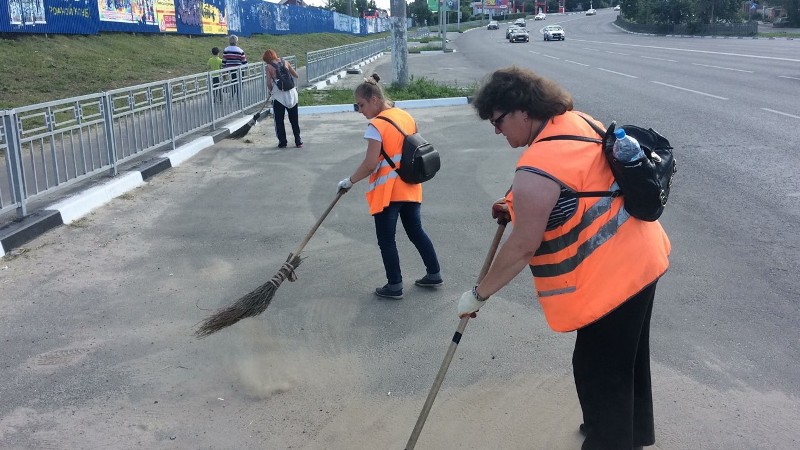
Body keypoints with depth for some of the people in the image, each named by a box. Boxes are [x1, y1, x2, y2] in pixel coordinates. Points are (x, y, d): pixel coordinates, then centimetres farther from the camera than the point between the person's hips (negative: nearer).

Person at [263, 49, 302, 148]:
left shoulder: (269, 67, -2)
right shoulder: (285, 62, 6)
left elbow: (269, 83, -6)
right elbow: (296, 75, 9)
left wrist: (271, 91, 13)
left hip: (278, 95, -3)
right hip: (291, 93, 3)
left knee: (279, 120, 10)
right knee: (294, 119, 12)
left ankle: (282, 142, 10)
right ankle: (298, 141, 14)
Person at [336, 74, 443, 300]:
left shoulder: (376, 126, -16)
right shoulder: (407, 117, 6)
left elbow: (370, 164, -19)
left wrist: (349, 181, -7)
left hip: (387, 193, -7)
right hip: (410, 188, 7)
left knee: (387, 240, 6)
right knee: (416, 232, 19)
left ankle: (394, 286, 12)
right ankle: (434, 274, 27)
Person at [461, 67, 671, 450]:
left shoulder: (538, 167, -25)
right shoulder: (577, 122, 4)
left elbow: (522, 247, -22)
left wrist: (479, 293, -10)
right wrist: (520, 208, 10)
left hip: (612, 274, -11)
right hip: (640, 256, 11)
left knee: (599, 372, 6)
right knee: (626, 357, 27)